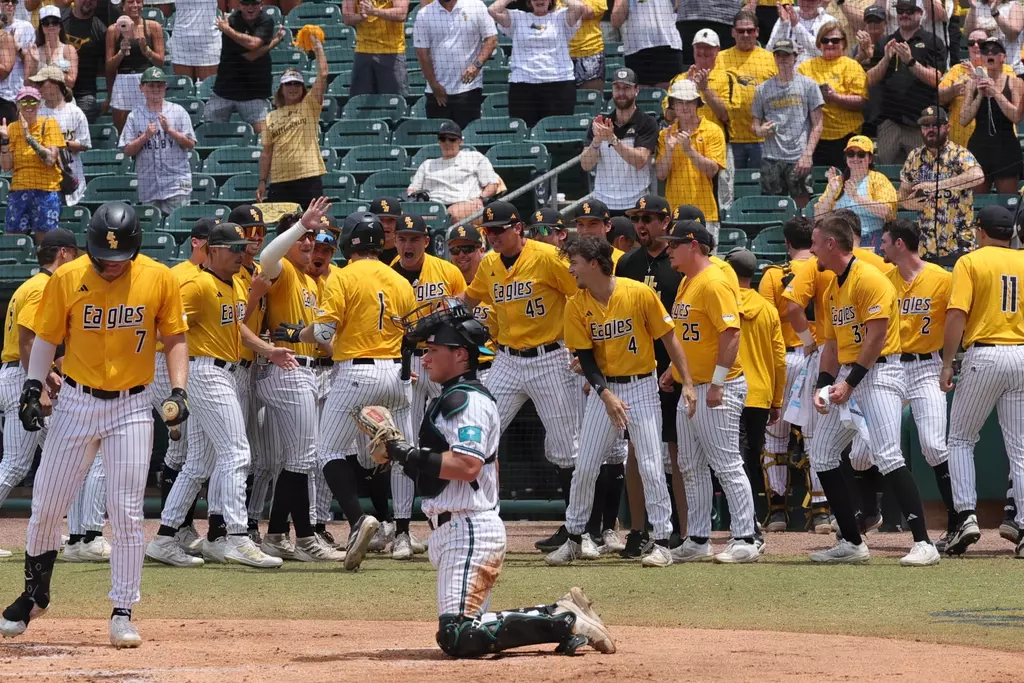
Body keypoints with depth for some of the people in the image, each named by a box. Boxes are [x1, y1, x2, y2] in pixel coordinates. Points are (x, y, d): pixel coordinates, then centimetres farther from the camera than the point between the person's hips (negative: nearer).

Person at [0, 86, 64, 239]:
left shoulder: (49, 124, -2)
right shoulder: (12, 128, 9)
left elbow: (50, 159, -13)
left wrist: (29, 137, -18)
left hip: (46, 191, -4)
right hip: (19, 191, 4)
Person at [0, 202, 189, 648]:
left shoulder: (159, 279, -6)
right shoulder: (67, 280, -6)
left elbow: (174, 338, 3)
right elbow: (47, 337, 4)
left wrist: (179, 389, -10)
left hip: (132, 408, -1)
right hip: (76, 403, 1)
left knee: (126, 513, -6)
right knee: (46, 506, 5)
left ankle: (122, 614, 2)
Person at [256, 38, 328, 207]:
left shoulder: (309, 106, 6)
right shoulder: (271, 117, 14)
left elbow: (323, 75, -3)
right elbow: (267, 152, 14)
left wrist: (318, 49, 2)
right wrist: (262, 182, 9)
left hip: (309, 178, -3)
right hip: (280, 181, 3)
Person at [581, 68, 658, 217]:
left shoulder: (646, 123, 0)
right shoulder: (600, 124, 10)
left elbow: (640, 161, -14)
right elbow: (586, 165, 1)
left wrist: (613, 139, -25)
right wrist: (596, 140, -18)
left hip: (635, 205, -3)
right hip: (603, 204, 3)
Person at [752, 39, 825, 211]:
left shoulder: (808, 85, 6)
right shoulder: (763, 89, 13)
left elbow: (817, 124, 3)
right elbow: (755, 123, 18)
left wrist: (808, 154, -8)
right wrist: (760, 130, -7)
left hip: (799, 158, -2)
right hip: (771, 158, 2)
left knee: (802, 206, -6)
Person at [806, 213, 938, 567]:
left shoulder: (869, 279, -13)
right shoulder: (832, 288, 16)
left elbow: (876, 337, -19)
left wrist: (850, 383, -20)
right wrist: (823, 386, 4)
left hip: (879, 372, -10)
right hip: (846, 375, 10)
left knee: (887, 455, -22)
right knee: (821, 457, 9)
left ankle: (923, 544, -23)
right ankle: (852, 543, 15)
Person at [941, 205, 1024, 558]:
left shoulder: (970, 262, -2)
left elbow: (956, 315, -10)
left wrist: (947, 364, -7)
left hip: (984, 356, -3)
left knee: (961, 439, 10)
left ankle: (966, 515, -4)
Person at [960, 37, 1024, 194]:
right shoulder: (973, 83, 9)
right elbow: (963, 120, 3)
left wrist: (995, 92, -13)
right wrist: (980, 95, -7)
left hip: (1005, 147, -2)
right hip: (979, 146, 2)